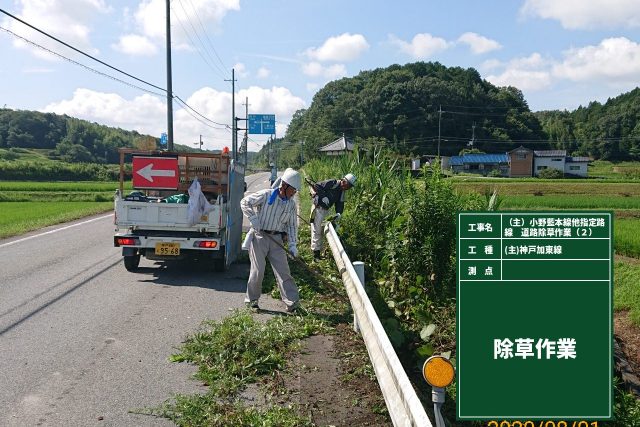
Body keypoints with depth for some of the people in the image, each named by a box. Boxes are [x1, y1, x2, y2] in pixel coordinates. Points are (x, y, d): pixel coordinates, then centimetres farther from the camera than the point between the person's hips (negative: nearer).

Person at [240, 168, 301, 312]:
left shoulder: (291, 204, 4)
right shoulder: (266, 195, -10)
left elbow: (292, 226, 8)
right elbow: (244, 202, -7)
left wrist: (292, 244, -3)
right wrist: (253, 219, -15)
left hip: (276, 239, 4)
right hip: (259, 236, -4)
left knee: (283, 270, 0)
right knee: (258, 270, -1)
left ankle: (292, 302, 1)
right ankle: (251, 299, 16)